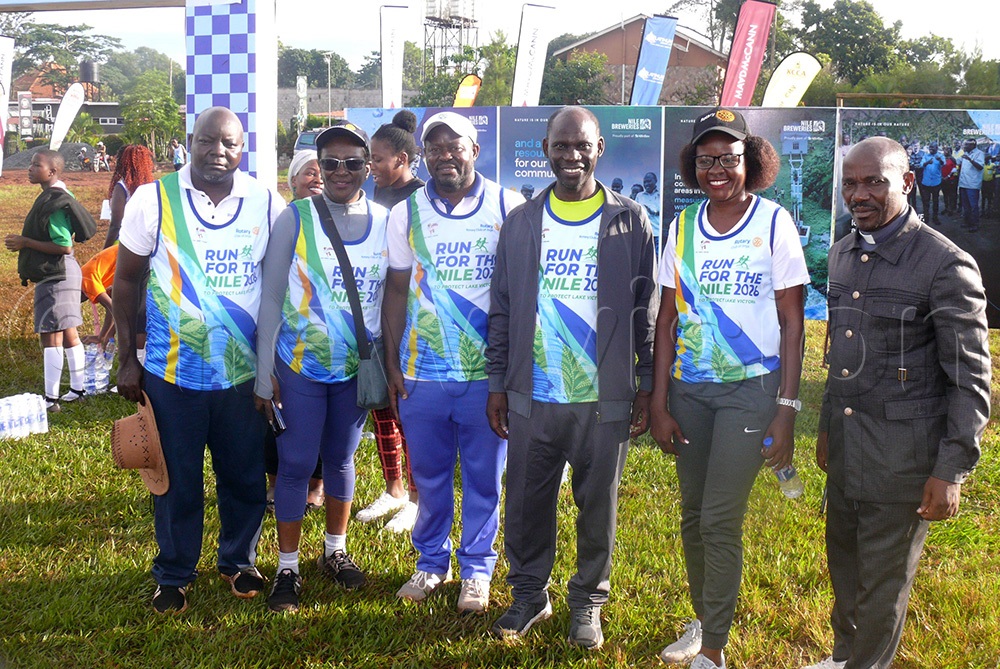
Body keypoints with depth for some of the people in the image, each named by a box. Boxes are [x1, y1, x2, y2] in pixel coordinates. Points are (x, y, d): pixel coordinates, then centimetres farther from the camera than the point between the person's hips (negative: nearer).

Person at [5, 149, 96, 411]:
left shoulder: (54, 203, -19)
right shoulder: (54, 196, 11)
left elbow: (64, 246, -23)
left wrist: (25, 243, -19)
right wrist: (25, 242, 16)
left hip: (55, 276, -10)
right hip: (60, 273, 10)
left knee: (51, 335, -5)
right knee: (68, 333, 15)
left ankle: (50, 398, -1)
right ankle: (77, 389, 23)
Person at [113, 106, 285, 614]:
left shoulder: (266, 204, -1)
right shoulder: (153, 200, -5)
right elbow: (127, 279, 1)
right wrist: (127, 358, -2)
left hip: (244, 370, 2)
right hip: (171, 370, -1)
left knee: (245, 476, 12)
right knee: (178, 480, 9)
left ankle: (238, 560, 35)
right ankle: (173, 575, 28)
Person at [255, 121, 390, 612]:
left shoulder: (386, 222, 2)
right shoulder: (295, 219, -6)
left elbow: (391, 297, 8)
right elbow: (272, 299, -4)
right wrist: (265, 371, -7)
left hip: (357, 368, 3)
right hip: (300, 367, -2)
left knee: (341, 459, 15)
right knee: (296, 465, 2)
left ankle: (335, 551, 32)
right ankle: (287, 568, 14)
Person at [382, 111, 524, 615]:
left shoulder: (509, 208, -2)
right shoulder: (406, 214, 5)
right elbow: (396, 289, 8)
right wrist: (392, 364, 3)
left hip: (488, 370, -2)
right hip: (421, 371, 2)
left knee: (484, 476, 8)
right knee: (428, 473, 12)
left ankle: (477, 568, 24)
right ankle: (431, 562, 30)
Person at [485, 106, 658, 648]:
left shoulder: (630, 222, 0)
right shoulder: (520, 223, 6)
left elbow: (647, 313, 2)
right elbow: (502, 311, 9)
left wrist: (648, 387, 0)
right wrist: (497, 384, 7)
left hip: (605, 400, -2)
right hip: (532, 398, 2)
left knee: (598, 506, 9)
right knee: (526, 503, 10)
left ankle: (588, 601, 28)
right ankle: (529, 594, 30)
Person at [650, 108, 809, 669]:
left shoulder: (774, 222, -5)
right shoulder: (683, 226, 6)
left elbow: (793, 323, -4)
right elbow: (668, 320, 9)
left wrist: (786, 410, -9)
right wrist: (659, 403, 4)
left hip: (751, 389, -4)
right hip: (689, 387, 4)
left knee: (720, 519, -7)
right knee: (693, 516, 11)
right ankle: (703, 621, 31)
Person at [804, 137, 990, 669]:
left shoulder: (946, 265, -14)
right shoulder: (844, 254, 8)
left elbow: (970, 379, -12)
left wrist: (951, 470, -15)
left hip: (904, 448, -7)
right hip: (846, 442, 7)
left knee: (884, 576, 7)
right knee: (843, 560, 20)